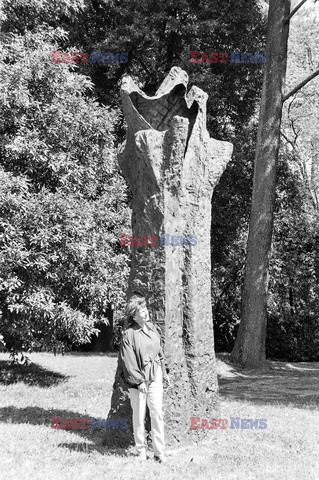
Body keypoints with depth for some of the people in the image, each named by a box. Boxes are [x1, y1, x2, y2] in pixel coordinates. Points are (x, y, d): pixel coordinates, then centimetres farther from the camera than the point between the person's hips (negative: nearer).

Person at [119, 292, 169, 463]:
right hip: (138, 378, -4)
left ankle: (159, 452, 8)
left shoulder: (152, 327, 7)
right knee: (139, 414, 5)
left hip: (155, 375, 5)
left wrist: (164, 371, 17)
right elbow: (128, 361, -13)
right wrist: (138, 381, -15)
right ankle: (141, 450, 20)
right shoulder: (129, 333, -12)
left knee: (157, 413, 1)